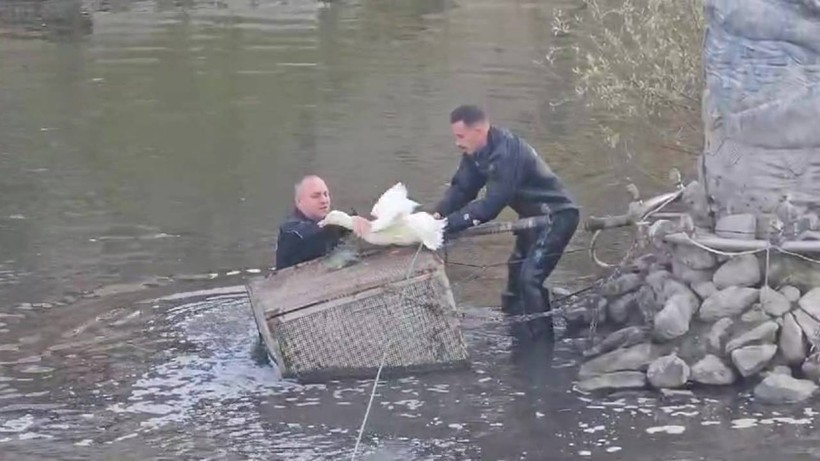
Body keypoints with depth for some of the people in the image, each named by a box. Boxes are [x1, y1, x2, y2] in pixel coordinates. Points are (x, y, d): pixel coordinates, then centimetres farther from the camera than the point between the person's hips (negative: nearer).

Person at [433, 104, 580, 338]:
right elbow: (462, 188, -4)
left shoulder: (506, 153, -32)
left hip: (557, 215, -10)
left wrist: (448, 224, -35)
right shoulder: (477, 152, -3)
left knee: (530, 277, -18)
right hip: (535, 215, 10)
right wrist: (438, 214, -22)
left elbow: (491, 205, -33)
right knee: (516, 272, 19)